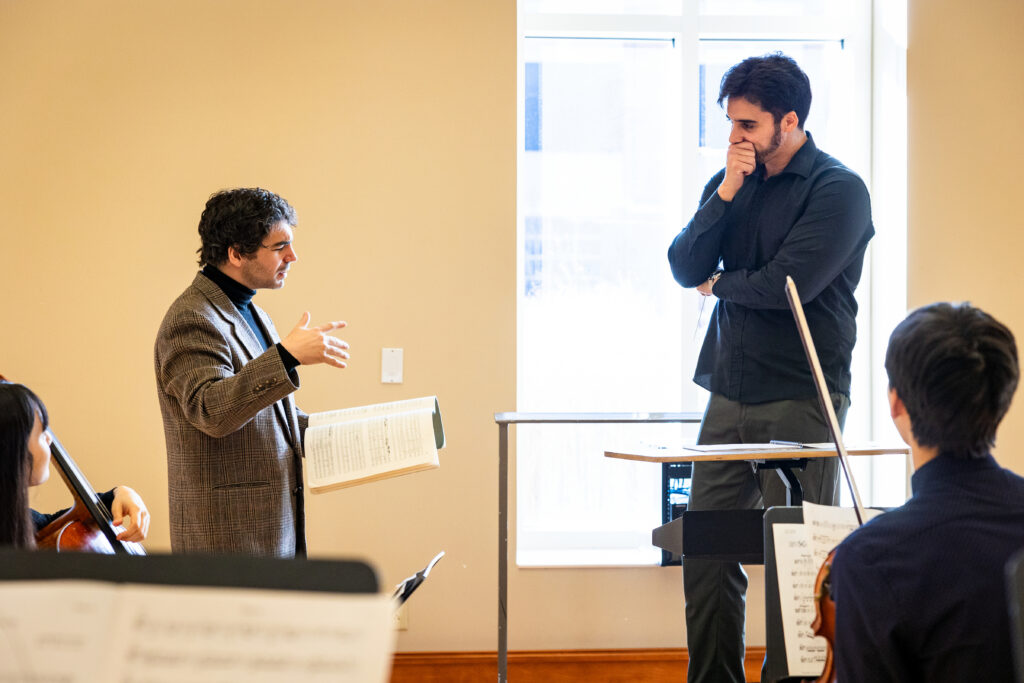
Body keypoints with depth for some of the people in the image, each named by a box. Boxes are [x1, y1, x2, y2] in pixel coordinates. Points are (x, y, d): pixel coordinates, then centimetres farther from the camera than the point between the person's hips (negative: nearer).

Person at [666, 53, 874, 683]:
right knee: (705, 558, 4)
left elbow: (788, 283, -16)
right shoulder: (734, 181, 13)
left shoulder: (838, 190, -6)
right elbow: (684, 267, 2)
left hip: (800, 401, -6)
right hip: (730, 397, 6)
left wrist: (719, 283, 2)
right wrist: (727, 193, -7)